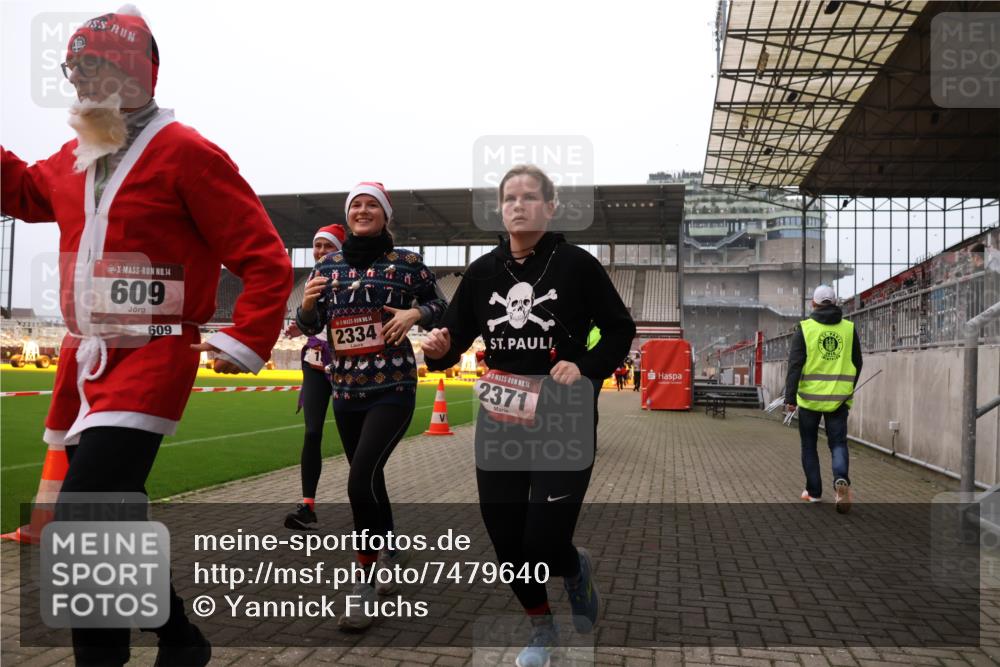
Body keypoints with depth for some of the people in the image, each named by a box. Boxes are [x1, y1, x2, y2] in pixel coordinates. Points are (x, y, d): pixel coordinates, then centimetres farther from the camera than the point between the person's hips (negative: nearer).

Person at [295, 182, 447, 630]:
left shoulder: (406, 262, -2)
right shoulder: (328, 264, 8)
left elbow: (439, 305, 8)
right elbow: (309, 326, 12)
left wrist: (414, 314, -12)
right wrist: (308, 303, -10)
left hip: (393, 390, -5)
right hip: (345, 392, 5)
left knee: (361, 480, -18)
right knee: (369, 482, 16)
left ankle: (366, 583, -4)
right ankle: (392, 556, 39)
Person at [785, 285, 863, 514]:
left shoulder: (804, 328, -5)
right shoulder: (849, 328, 4)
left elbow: (795, 365, -10)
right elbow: (857, 364, 10)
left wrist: (790, 397, -8)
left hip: (810, 397, -1)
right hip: (839, 398, 2)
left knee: (809, 445, 13)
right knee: (838, 443, 6)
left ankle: (814, 491, 18)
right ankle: (841, 480, -20)